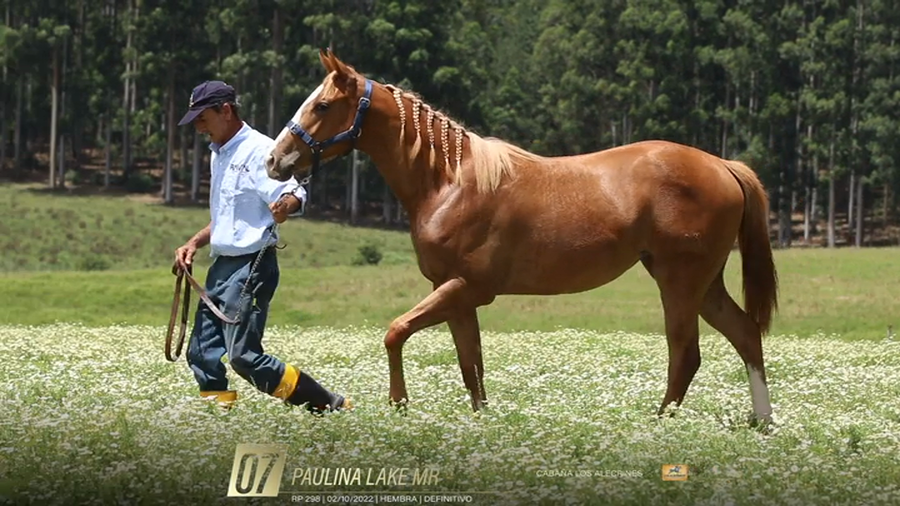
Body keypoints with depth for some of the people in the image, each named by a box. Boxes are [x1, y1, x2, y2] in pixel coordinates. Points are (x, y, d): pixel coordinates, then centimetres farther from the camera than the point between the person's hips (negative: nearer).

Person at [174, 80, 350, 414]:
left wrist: (285, 206, -46)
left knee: (244, 356, -15)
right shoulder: (219, 154, 18)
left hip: (251, 267, -9)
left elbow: (295, 195, -24)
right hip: (222, 266, 10)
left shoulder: (258, 150, -11)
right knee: (201, 353, 5)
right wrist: (194, 243, 18)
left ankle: (330, 407, -8)